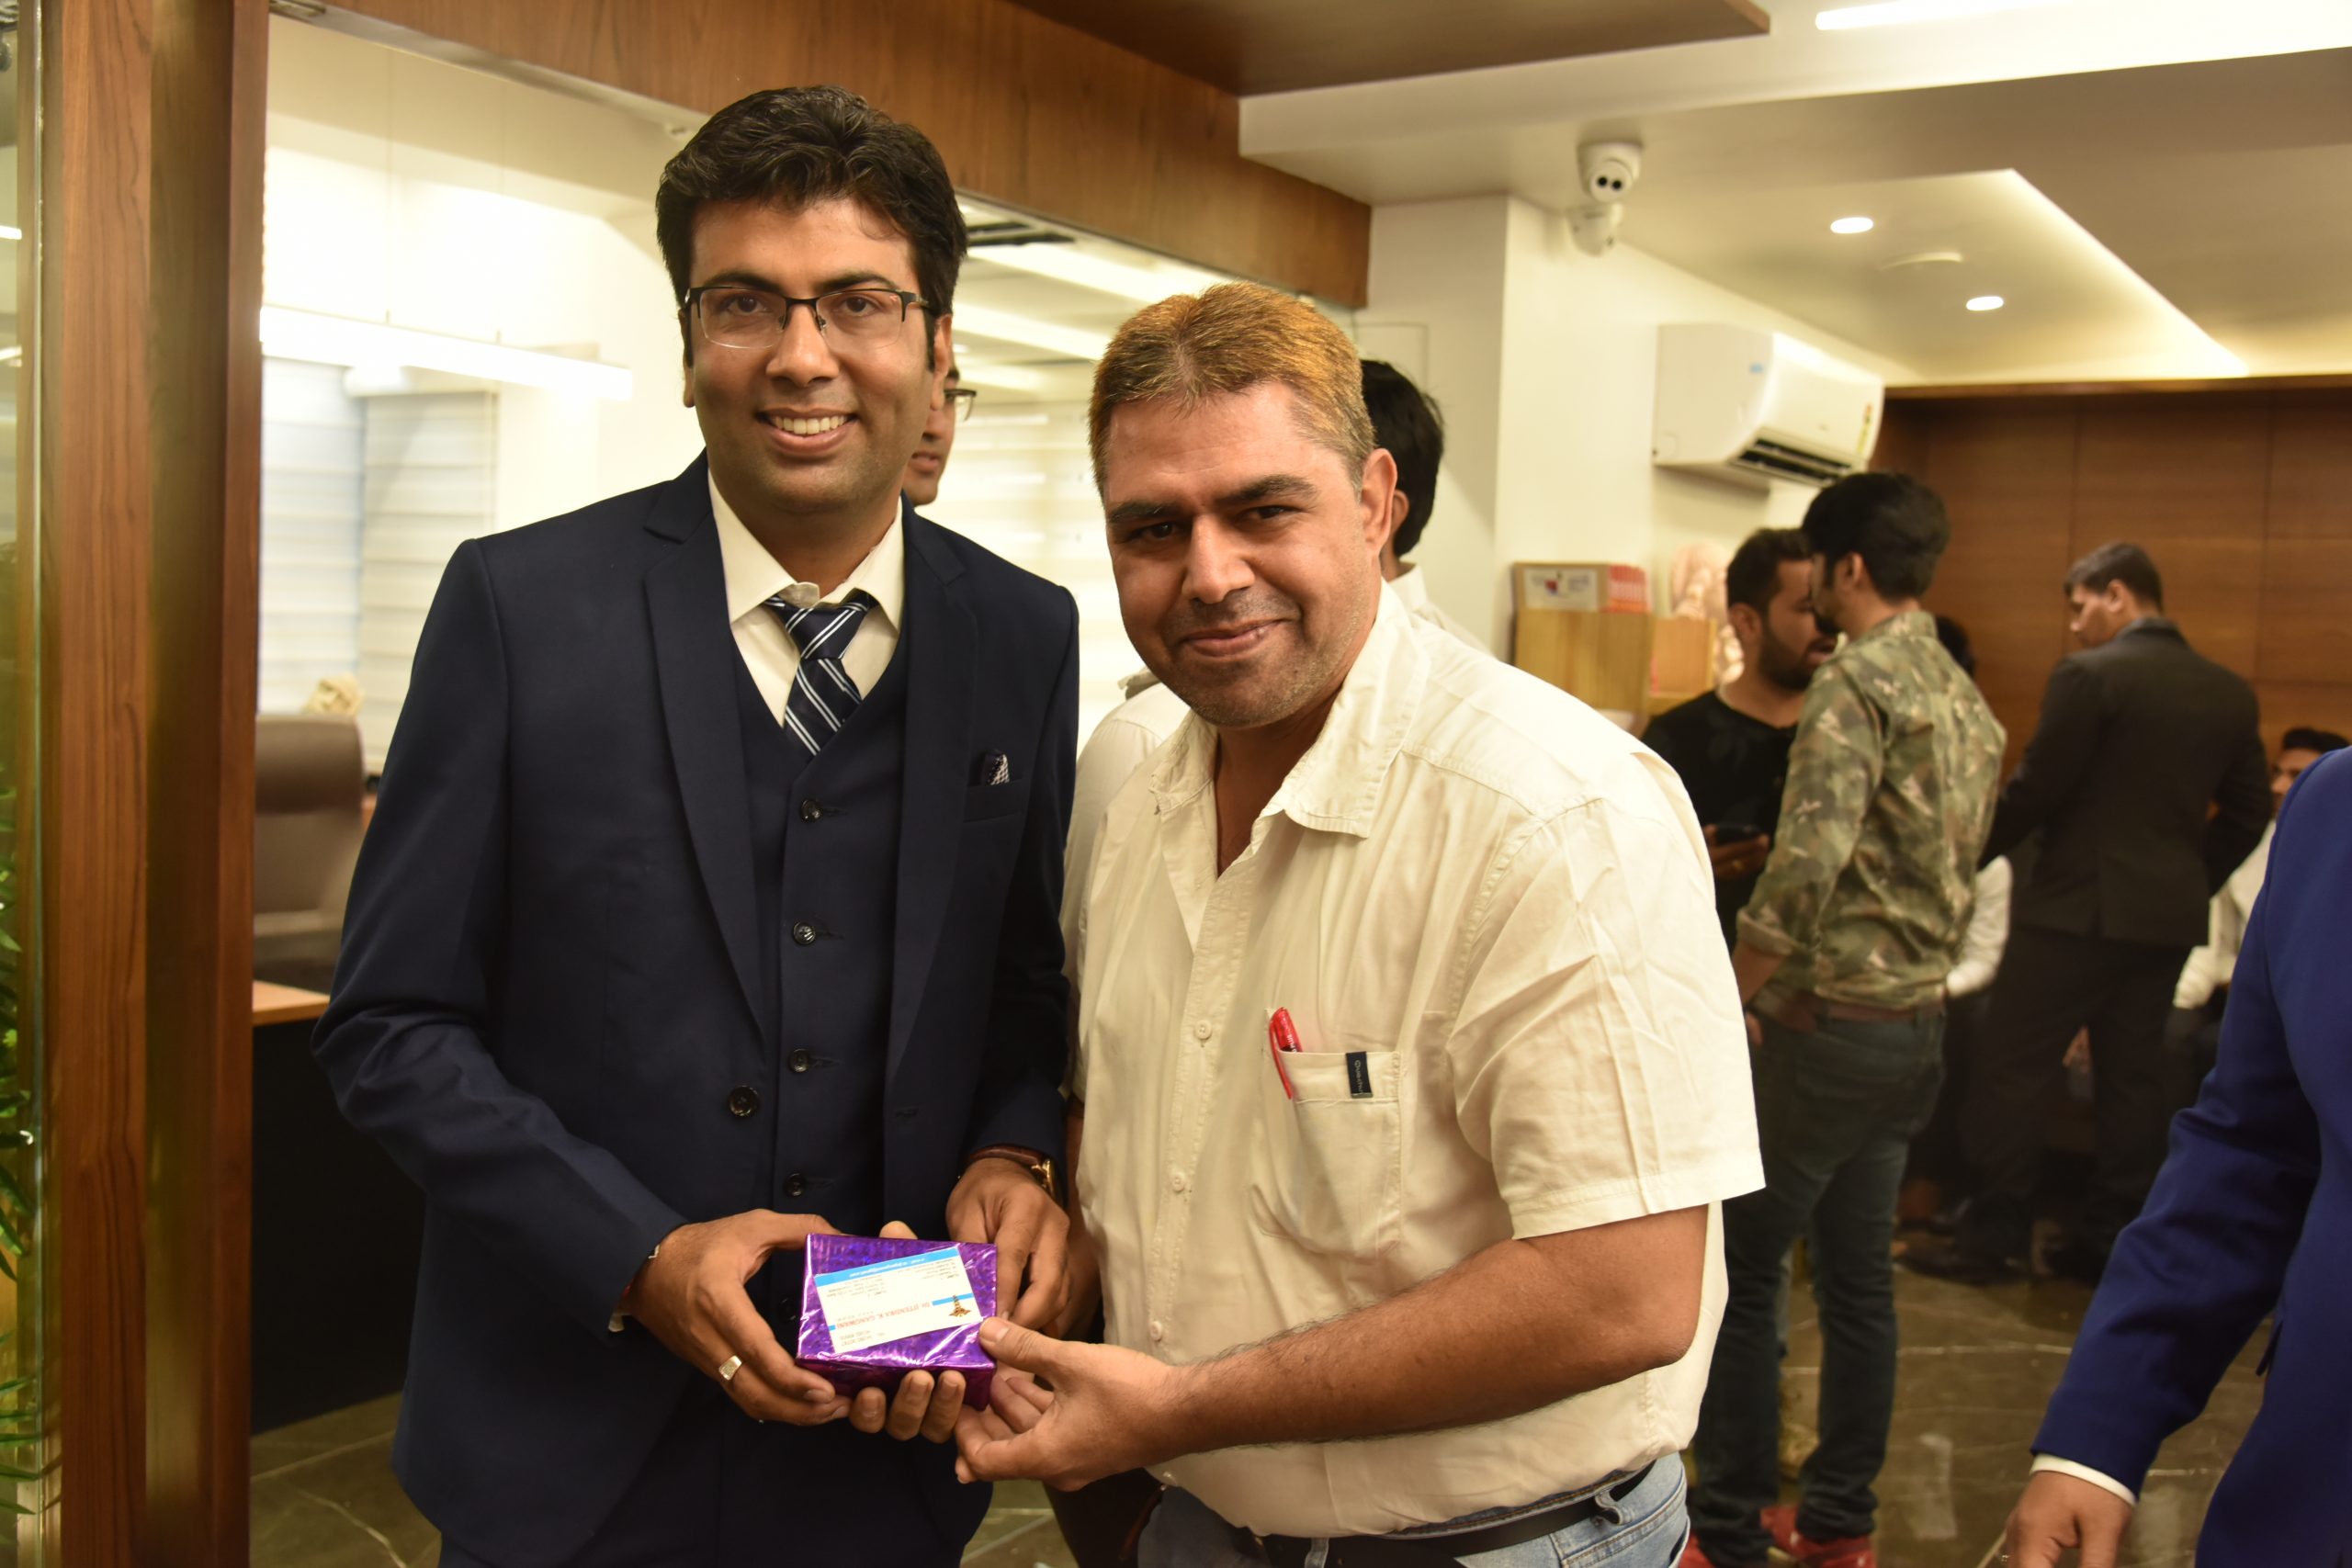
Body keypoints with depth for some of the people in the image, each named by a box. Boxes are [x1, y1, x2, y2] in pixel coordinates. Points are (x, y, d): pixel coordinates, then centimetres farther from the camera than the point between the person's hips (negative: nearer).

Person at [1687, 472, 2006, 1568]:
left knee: (1737, 1272, 0)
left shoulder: (1856, 684, -16)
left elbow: (1806, 867, -26)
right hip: (1919, 1024, 9)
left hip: (1828, 1021, -9)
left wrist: (1723, 1006, -18)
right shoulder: (1969, 703, 13)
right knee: (1857, 1275, 16)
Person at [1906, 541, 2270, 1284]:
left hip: (2079, 907, -7)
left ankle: (1995, 1235, 4)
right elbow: (2247, 811, 12)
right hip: (2171, 914, 7)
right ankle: (2114, 1237, 17)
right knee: (2133, 1071, 13)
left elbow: (2034, 792, -13)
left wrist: (1969, 857, 1)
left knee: (2013, 1068, 1)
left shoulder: (2089, 676, -13)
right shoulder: (2230, 692, 8)